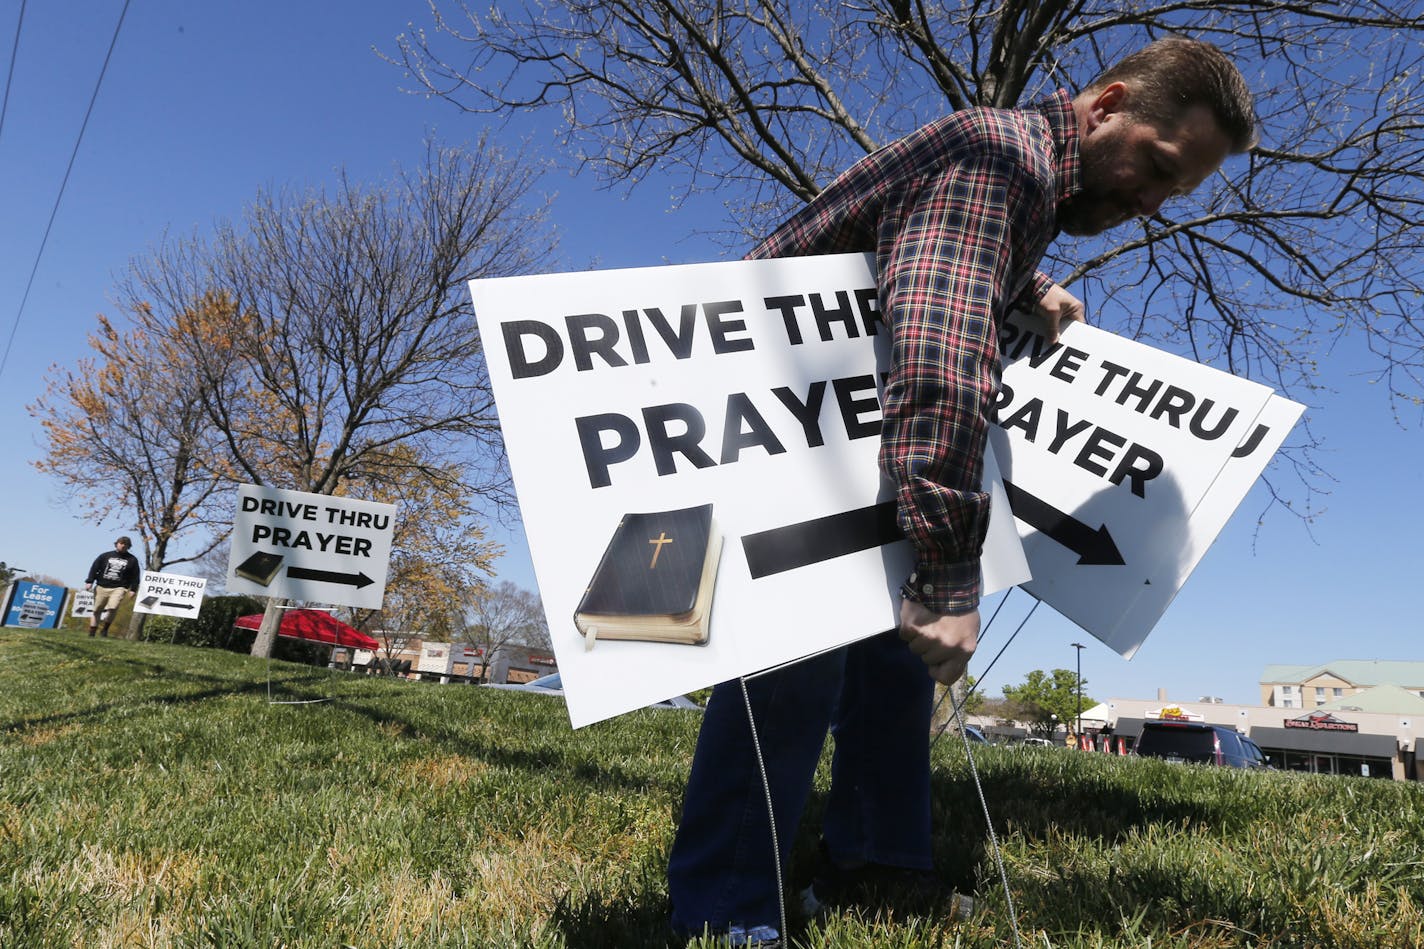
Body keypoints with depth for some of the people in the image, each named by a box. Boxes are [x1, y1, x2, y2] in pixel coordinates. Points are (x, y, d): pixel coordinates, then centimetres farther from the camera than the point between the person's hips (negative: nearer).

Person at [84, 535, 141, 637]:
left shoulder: (132, 560, 10)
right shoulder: (105, 556, 13)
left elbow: (135, 576, 7)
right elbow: (94, 568, 9)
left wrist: (133, 589, -1)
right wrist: (89, 582, -2)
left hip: (119, 588, -2)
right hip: (101, 587, 2)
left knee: (112, 608, -21)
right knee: (96, 610, 4)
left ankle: (105, 629, -2)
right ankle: (91, 633, 14)